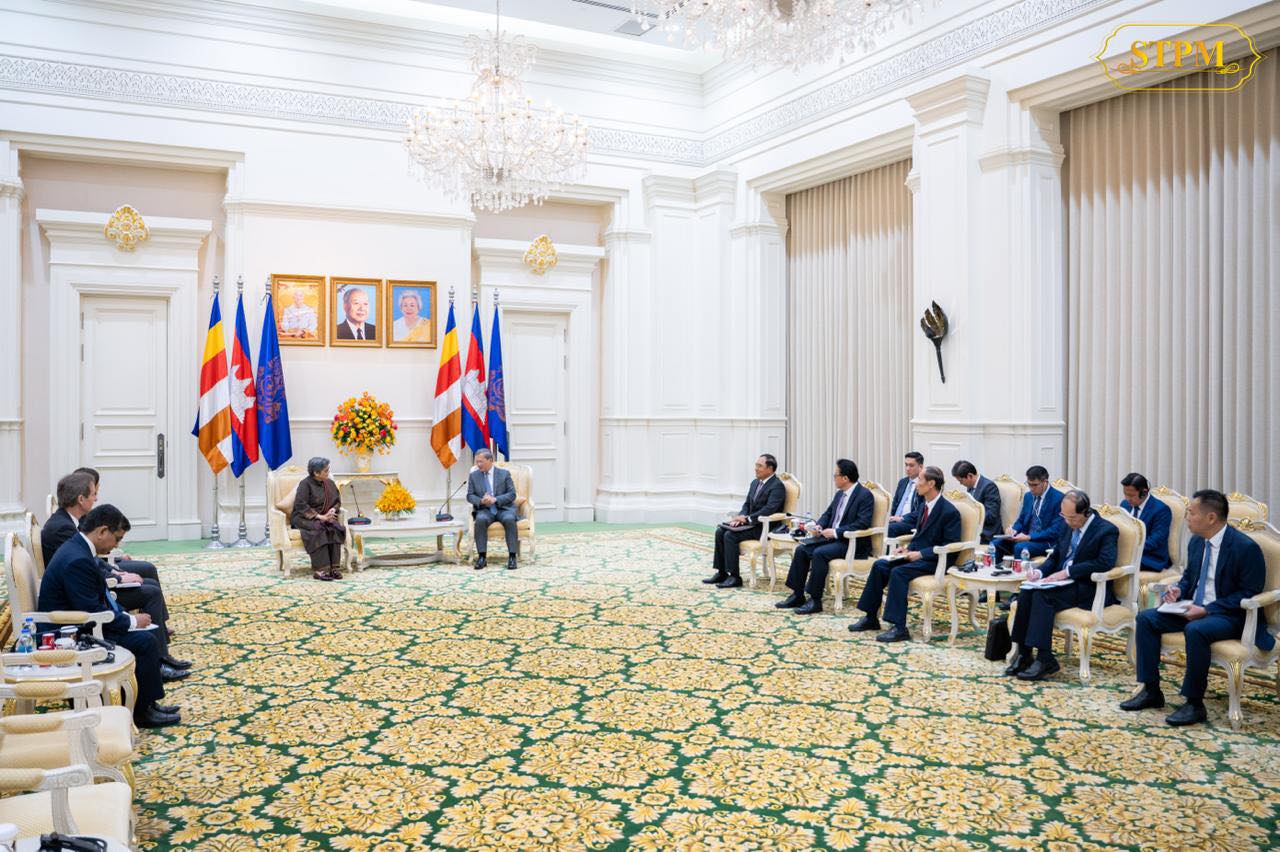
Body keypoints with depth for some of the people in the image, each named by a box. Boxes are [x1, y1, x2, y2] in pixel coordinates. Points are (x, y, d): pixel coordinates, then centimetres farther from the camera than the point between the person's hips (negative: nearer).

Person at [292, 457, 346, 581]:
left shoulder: (329, 483, 9)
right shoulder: (305, 484, -10)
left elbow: (338, 501, 14)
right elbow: (300, 505, -19)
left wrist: (333, 510, -8)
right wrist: (318, 516, -25)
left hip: (325, 516, 5)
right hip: (304, 518, -5)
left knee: (335, 528, -28)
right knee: (318, 529, -37)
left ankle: (334, 568, -29)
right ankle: (320, 570, -39)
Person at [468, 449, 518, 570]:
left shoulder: (504, 474, 4)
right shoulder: (473, 476, 9)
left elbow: (512, 494, -2)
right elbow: (470, 496, 6)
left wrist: (495, 499, -18)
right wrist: (481, 501, -16)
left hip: (503, 508, -1)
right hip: (485, 510, 1)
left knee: (509, 519, -35)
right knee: (480, 519, -34)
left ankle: (512, 557, -29)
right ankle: (482, 557, -28)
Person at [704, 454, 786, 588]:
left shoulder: (777, 486, -14)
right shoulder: (755, 483, 14)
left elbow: (769, 510, -25)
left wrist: (747, 518, -22)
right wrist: (741, 517, -4)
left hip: (765, 527, -9)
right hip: (750, 522, 9)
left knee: (730, 535, -24)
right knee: (720, 531, -8)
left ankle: (734, 577, -17)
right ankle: (721, 572, -5)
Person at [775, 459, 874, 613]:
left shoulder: (865, 495, -13)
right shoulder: (840, 493, 13)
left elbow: (863, 523, -21)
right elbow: (827, 514, 21)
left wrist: (836, 532, -23)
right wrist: (819, 526, -1)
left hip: (853, 543, -8)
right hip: (831, 537, 8)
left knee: (819, 553, -30)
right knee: (802, 549, -10)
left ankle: (815, 600, -23)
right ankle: (797, 595, -6)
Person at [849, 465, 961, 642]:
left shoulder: (949, 511, -15)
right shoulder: (924, 505, 11)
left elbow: (950, 546, -17)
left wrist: (921, 554, -22)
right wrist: (908, 549, 4)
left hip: (936, 560, -8)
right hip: (917, 553, 9)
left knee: (898, 572, -29)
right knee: (880, 566, -8)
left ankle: (899, 628, -25)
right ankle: (871, 618, -1)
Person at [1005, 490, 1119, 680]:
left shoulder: (1106, 530, -8)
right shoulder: (1068, 526, 14)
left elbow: (1105, 562, -22)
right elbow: (1055, 556, 20)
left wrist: (1067, 572, -24)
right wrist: (1040, 571, -2)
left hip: (1088, 589, -7)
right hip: (1062, 581, 7)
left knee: (1042, 595, -31)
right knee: (1026, 592, -22)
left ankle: (1045, 659, -28)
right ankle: (1024, 654, -20)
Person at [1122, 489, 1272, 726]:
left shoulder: (1246, 547, -16)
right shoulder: (1196, 542, 7)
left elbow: (1249, 593, -17)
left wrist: (1206, 610, -23)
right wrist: (1178, 591, -2)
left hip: (1229, 615, -8)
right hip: (1193, 608, 8)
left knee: (1195, 630, -36)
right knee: (1146, 618, -9)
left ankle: (1195, 704, -22)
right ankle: (1151, 691, -2)